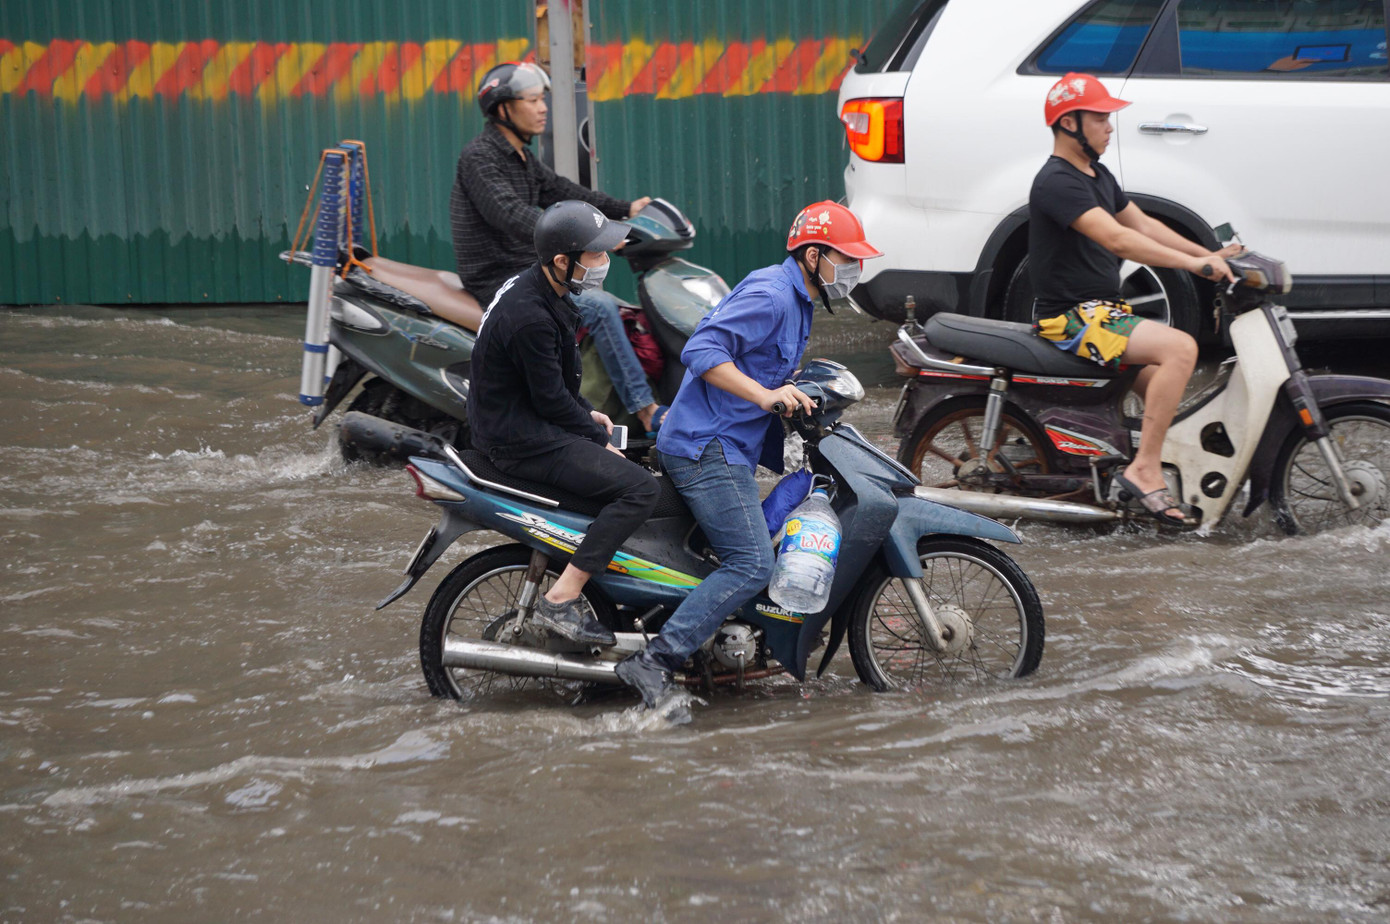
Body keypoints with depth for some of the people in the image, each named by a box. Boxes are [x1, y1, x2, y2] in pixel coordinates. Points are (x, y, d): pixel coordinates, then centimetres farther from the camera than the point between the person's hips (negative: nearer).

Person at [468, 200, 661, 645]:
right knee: (639, 488, -19)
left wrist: (587, 413, 15)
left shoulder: (538, 289, 7)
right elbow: (550, 398, -20)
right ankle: (560, 600, -19)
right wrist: (598, 439, -9)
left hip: (521, 420, 11)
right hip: (522, 439, -11)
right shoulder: (529, 315, -25)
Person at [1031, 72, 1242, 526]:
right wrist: (1194, 264, -29)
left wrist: (1211, 255, 8)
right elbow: (1116, 239, -28)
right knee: (1180, 348, -24)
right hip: (1073, 318, -11)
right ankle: (1145, 469, -25)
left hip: (1103, 309, 11)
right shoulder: (1057, 182, -18)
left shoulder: (1097, 175, 16)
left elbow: (1143, 223, 19)